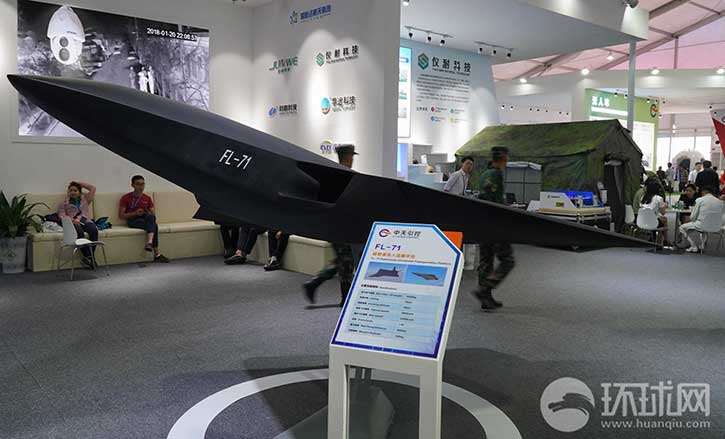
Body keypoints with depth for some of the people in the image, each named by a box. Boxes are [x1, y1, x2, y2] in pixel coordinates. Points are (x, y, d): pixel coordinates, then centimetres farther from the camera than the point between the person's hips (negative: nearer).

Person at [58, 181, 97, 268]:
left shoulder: (85, 199, 32)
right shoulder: (64, 203, 25)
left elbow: (93, 188, 28)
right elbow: (62, 215, 8)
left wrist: (80, 183, 30)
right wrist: (72, 220, -13)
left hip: (86, 220, 2)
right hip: (73, 222, -2)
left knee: (94, 230, -36)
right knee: (80, 232, -39)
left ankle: (90, 256, -37)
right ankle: (87, 256, -40)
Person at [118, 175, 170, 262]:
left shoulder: (147, 198, 16)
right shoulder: (126, 198, 4)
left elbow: (152, 214, 17)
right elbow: (121, 215, -1)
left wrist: (148, 213, -9)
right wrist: (135, 213, -16)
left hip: (147, 220, 4)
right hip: (132, 221, -4)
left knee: (150, 216, -36)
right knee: (154, 225, -33)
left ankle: (149, 243, -52)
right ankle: (157, 254, -42)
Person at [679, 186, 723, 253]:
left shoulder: (700, 200, -6)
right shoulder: (719, 201, 5)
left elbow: (693, 217, -4)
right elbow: (720, 216, 14)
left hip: (703, 226, -5)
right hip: (717, 227, 5)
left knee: (682, 228, 15)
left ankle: (694, 247, 8)